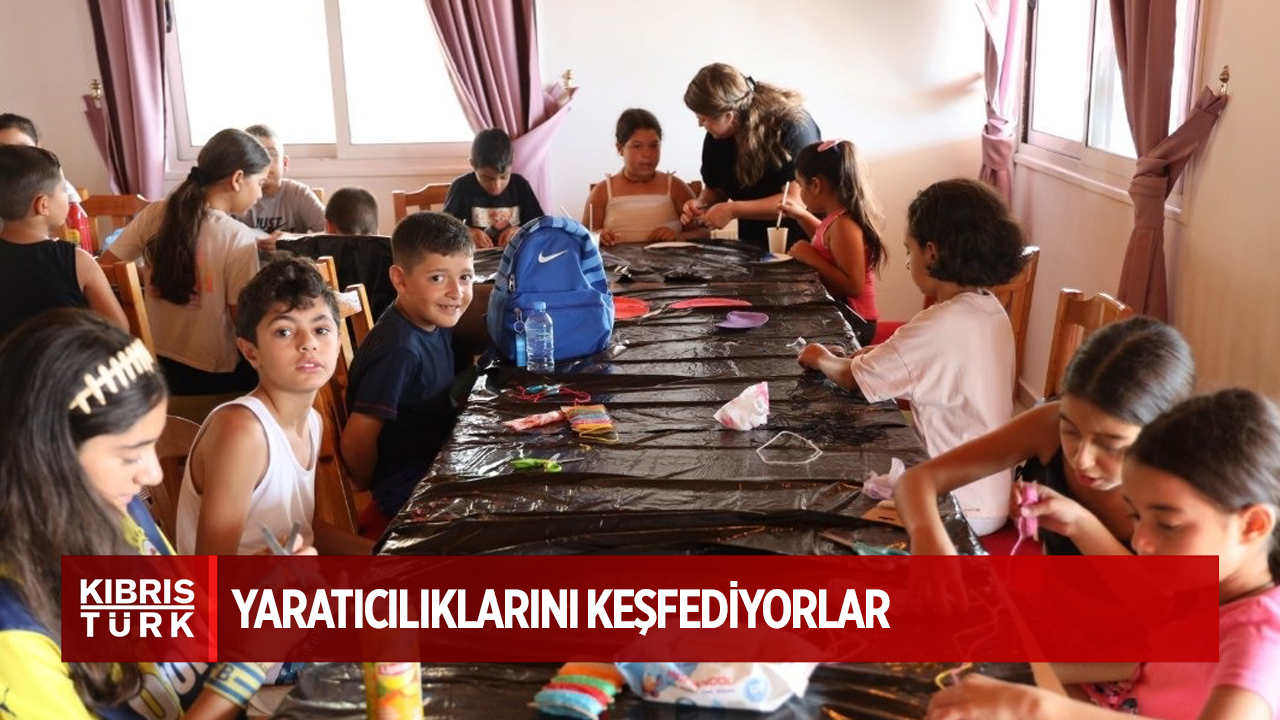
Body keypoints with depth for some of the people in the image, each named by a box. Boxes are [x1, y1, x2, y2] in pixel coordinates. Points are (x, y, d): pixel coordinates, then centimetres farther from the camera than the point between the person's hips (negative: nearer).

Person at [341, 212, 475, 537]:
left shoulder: (436, 322, -1)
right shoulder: (399, 349, -25)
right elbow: (357, 440, -25)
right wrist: (370, 487, -8)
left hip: (440, 466, 8)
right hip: (408, 495, -8)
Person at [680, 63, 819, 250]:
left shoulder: (793, 126, -17)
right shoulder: (716, 136, -1)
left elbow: (797, 200, -21)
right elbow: (716, 189, 15)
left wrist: (733, 210, -23)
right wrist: (701, 204, -8)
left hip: (802, 237, -5)